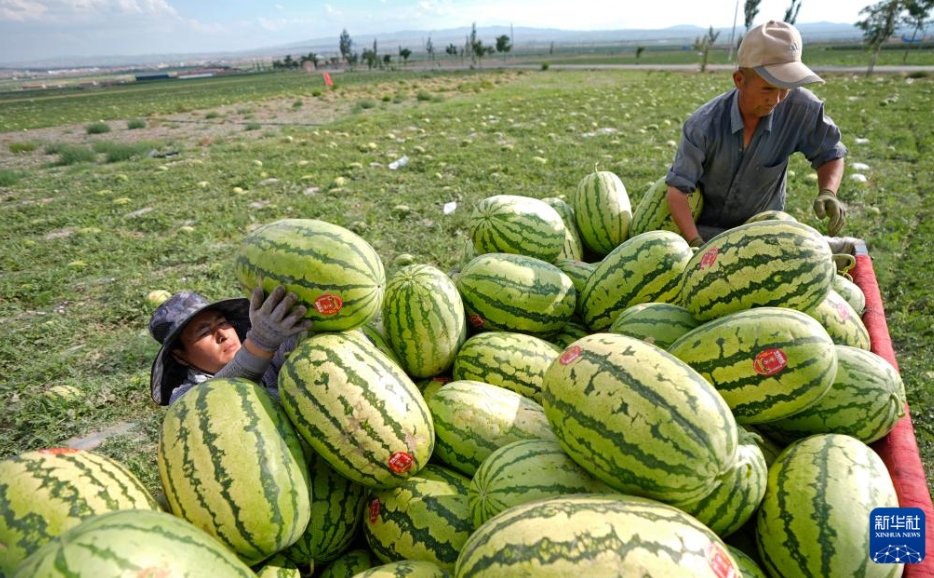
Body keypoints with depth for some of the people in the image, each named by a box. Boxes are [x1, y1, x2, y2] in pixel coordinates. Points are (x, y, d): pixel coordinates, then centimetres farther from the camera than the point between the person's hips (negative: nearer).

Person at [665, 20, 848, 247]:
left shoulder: (801, 108, -21)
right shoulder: (703, 126, -27)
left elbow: (830, 154, -5)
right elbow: (677, 190, -26)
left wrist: (828, 193, -25)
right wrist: (696, 244, -37)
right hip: (705, 226, -1)